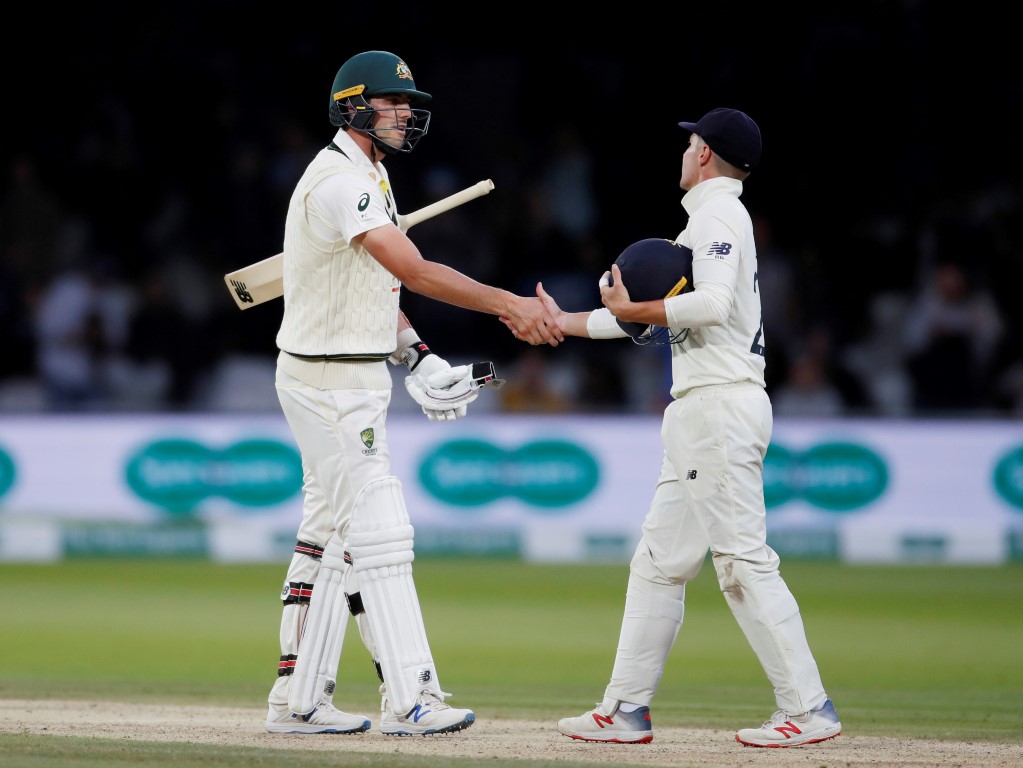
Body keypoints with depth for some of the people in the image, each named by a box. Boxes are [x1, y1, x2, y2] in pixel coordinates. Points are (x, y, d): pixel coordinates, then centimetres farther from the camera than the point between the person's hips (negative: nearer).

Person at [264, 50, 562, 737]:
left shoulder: (367, 177, 15)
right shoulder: (339, 180, -19)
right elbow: (413, 270, -31)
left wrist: (417, 359, 5)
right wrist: (508, 305, -34)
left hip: (356, 380, 11)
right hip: (331, 382, -11)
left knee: (330, 536, 11)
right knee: (378, 531, -12)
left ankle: (298, 699, 15)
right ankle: (410, 702, -14)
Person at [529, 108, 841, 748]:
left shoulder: (718, 214, -7)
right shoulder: (707, 222, 24)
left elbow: (712, 304, -23)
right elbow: (658, 316, 27)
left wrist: (629, 311, -14)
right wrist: (564, 322, 28)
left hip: (721, 406, -11)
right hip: (701, 413, 11)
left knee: (744, 559, -12)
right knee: (660, 561, 11)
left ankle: (808, 708, -12)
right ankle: (627, 709, 14)